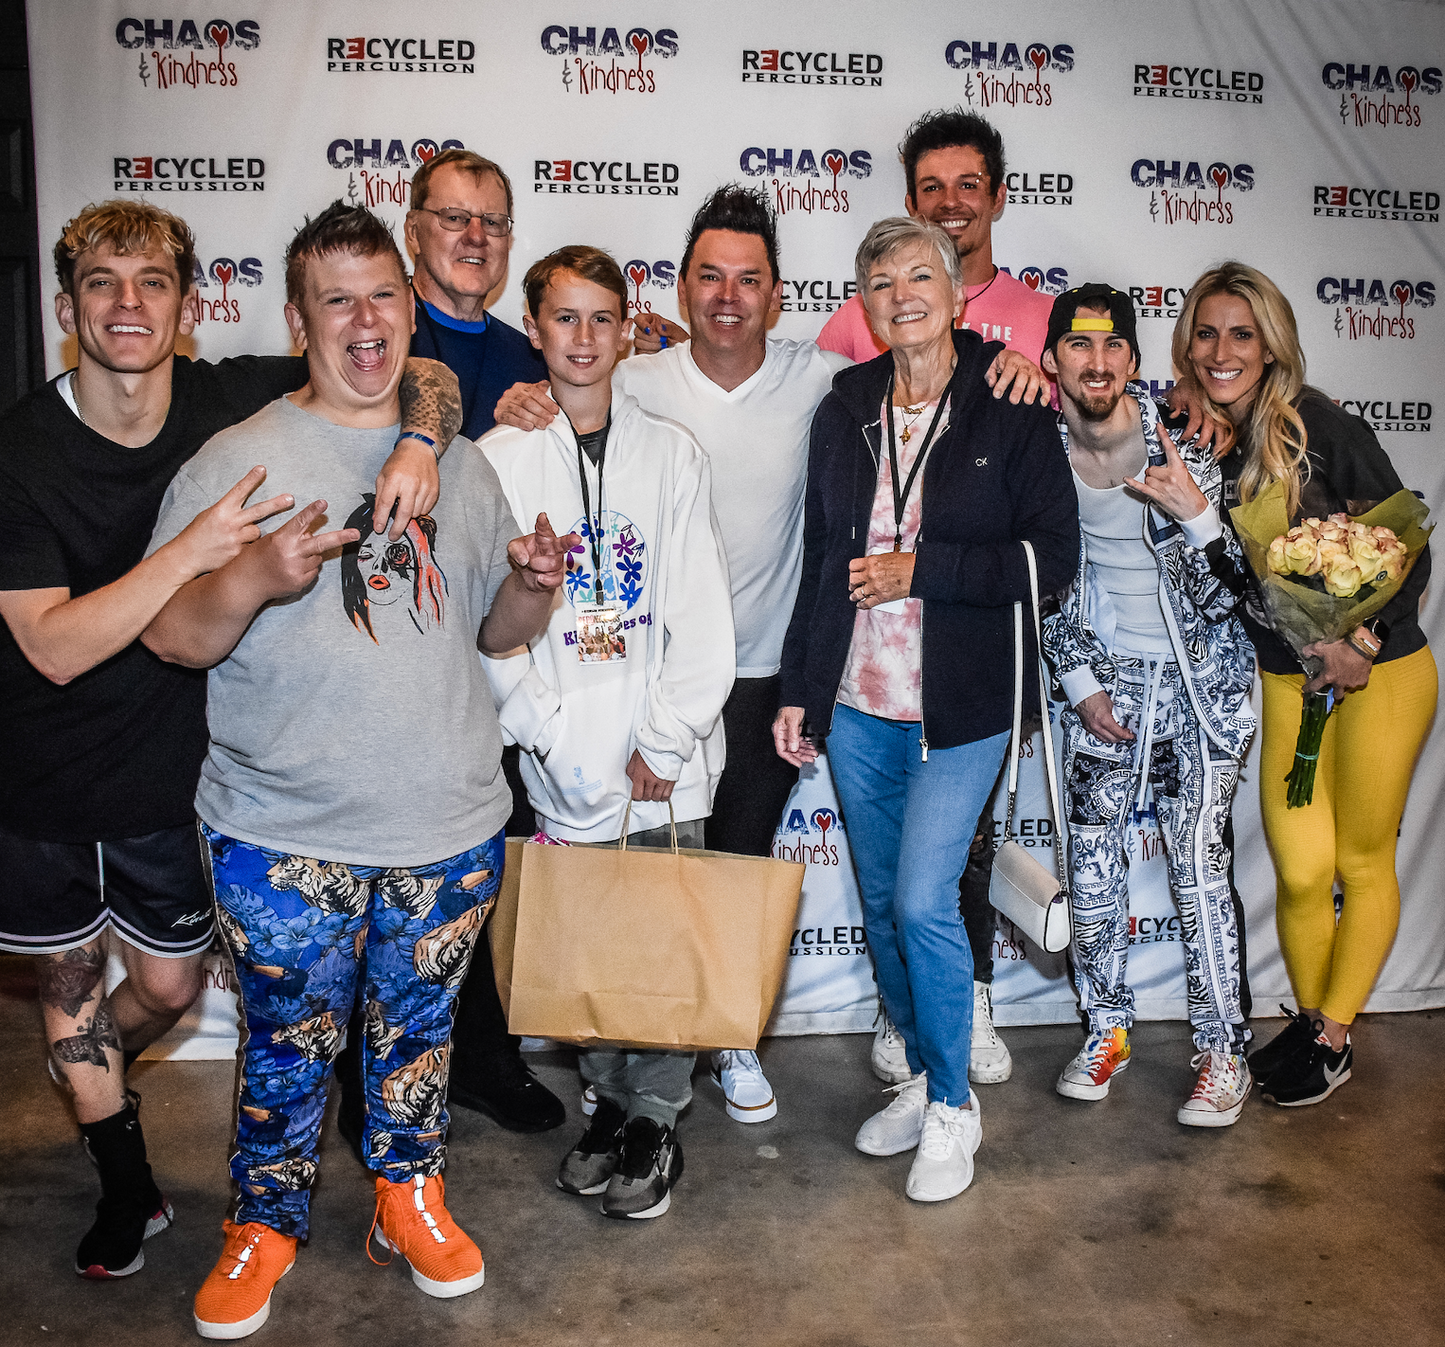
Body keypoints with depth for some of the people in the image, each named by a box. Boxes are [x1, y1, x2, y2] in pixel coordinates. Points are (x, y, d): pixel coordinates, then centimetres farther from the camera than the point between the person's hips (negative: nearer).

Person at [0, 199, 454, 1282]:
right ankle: (124, 1169, 43)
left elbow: (428, 375, -8)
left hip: (171, 769, 2)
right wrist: (192, 552, -38)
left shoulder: (234, 400, -13)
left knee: (170, 987, 16)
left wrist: (419, 440, -30)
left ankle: (95, 1092, 53)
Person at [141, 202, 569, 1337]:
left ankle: (412, 1195, 41)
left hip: (451, 828, 3)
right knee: (290, 1041, 13)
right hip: (284, 835, -3)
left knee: (419, 1026, 18)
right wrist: (256, 578, -27)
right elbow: (172, 639, -8)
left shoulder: (462, 463, 8)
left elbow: (497, 630, 13)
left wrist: (534, 586, -9)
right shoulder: (236, 462, -5)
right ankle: (266, 1223, 37)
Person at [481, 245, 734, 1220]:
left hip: (669, 758, 0)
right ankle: (611, 1101, 30)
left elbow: (703, 615, 0)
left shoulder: (673, 452, 4)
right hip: (565, 765, 0)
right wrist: (555, 742, -9)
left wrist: (662, 744, -7)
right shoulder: (497, 460, 2)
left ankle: (655, 1120, 23)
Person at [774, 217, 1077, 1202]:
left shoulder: (1009, 408, -5)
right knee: (882, 904, 13)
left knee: (923, 902, -8)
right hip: (856, 707, 5)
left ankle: (954, 1107, 16)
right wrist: (799, 690, 9)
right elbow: (821, 559, 11)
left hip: (959, 709, -5)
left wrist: (919, 571, -16)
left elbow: (1054, 557, -8)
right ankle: (924, 1076, 33)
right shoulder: (846, 409, 7)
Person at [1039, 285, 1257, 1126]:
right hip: (1107, 677, 3)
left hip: (1203, 679, -3)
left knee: (1199, 865, -5)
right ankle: (1107, 1030, 23)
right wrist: (1080, 682, 0)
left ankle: (1224, 1052, 11)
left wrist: (1195, 513, -30)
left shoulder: (1181, 442, -14)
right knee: (1093, 858, 5)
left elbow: (1224, 594, -13)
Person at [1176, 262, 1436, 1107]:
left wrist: (1363, 642, -20)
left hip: (1381, 671, -3)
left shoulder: (1323, 428, -14)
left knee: (1363, 860, 8)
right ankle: (1307, 1020, 28)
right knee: (1301, 869, 3)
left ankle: (1334, 1038, 26)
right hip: (1287, 679, 4)